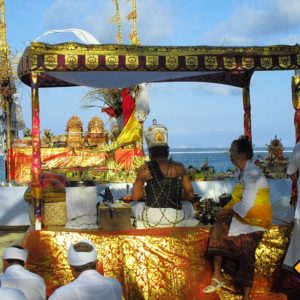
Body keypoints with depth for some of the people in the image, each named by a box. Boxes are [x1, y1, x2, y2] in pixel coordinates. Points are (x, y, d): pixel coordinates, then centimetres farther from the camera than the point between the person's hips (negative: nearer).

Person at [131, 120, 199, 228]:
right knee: (189, 206, 35)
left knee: (133, 205, 30)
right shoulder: (179, 167, 4)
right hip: (176, 219, 2)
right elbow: (190, 195, 7)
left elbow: (135, 197, 2)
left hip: (150, 218, -1)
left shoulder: (145, 169, -1)